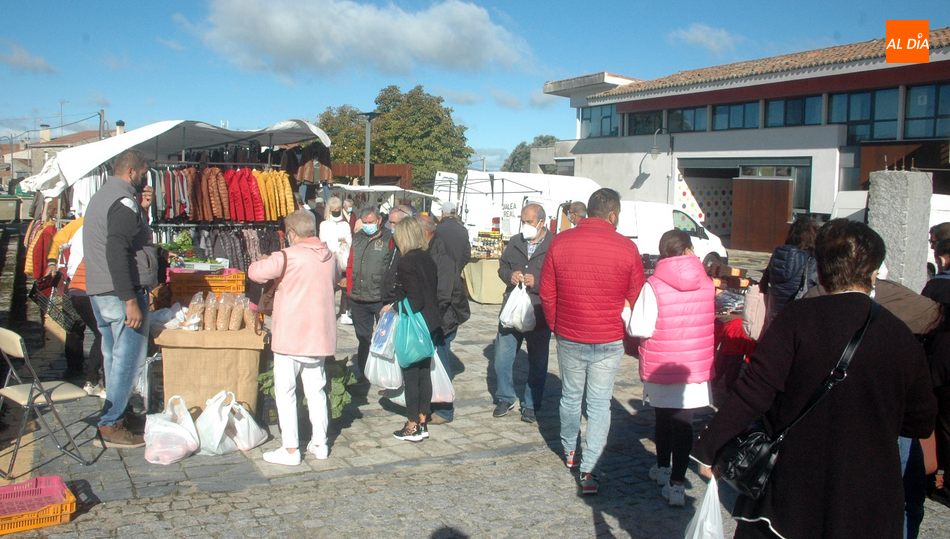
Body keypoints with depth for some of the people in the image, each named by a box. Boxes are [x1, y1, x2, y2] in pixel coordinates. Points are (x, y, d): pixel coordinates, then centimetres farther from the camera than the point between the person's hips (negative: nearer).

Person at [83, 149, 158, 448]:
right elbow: (117, 253, -24)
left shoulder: (100, 196, 17)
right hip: (122, 292, -10)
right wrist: (131, 301, -25)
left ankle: (113, 415, 25)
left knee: (113, 356, 17)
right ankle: (110, 425, 0)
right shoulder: (124, 201, -15)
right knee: (128, 359, -4)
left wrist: (141, 212, 19)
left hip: (99, 291, 10)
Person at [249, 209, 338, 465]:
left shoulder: (289, 256, -15)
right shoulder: (329, 255, 4)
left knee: (285, 391, 3)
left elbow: (255, 272, -16)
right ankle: (319, 443, 20)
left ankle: (290, 449, 4)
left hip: (290, 336, -6)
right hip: (319, 335, 6)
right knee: (316, 389, 15)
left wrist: (264, 262, 5)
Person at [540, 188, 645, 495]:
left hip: (569, 339, 2)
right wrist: (626, 332, 15)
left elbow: (547, 293, 2)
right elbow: (636, 298, -1)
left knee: (570, 396, 19)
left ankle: (569, 452, 38)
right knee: (600, 404, 8)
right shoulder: (626, 249, -9)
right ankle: (588, 469, 6)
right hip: (609, 342, -2)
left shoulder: (560, 242, -5)